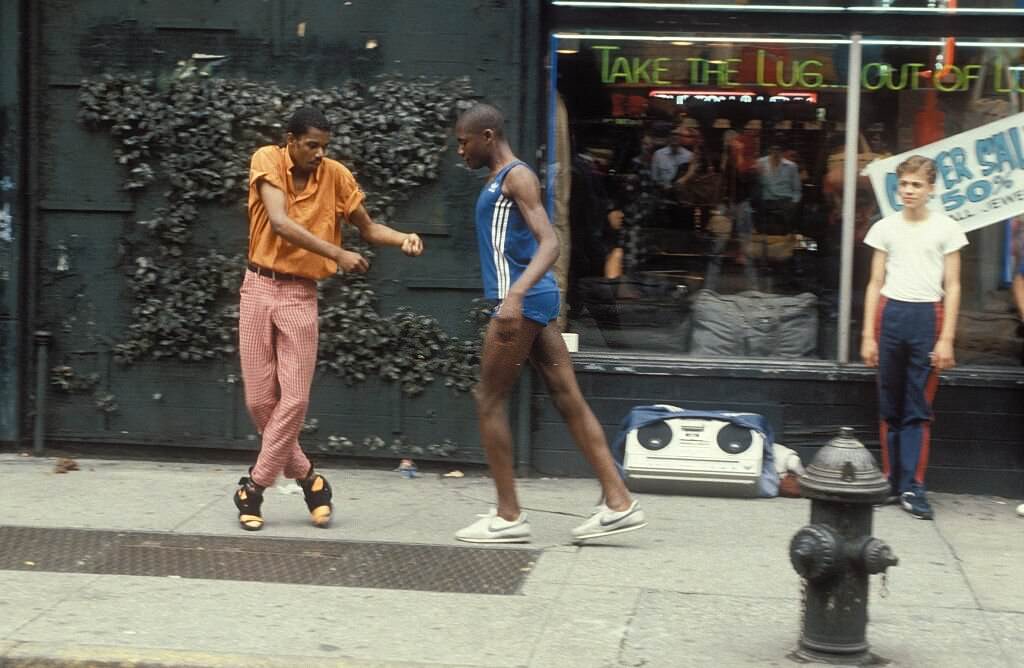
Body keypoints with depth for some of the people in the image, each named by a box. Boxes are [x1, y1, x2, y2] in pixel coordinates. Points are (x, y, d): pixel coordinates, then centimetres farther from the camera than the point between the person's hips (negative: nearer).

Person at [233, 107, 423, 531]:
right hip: (259, 287, -1)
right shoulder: (267, 160, -8)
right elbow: (279, 223, -22)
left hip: (300, 294, 1)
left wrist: (404, 239, -10)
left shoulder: (335, 175, -1)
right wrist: (337, 253, -28)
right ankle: (307, 479, 20)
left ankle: (253, 488, 5)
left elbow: (368, 228, 10)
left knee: (294, 400, -6)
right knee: (259, 399, 2)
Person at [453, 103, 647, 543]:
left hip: (524, 299, -10)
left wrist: (514, 295, -35)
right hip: (531, 299, 10)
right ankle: (618, 503, 4)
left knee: (488, 399, -3)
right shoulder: (500, 180, 21)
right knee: (568, 399, 5)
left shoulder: (516, 177, -9)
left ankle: (508, 516, 1)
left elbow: (549, 243, -22)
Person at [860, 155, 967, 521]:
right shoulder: (885, 228, 10)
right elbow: (875, 283, 11)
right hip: (890, 313, 2)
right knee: (890, 407, 5)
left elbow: (952, 287, 3)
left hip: (928, 316, -2)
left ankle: (913, 487, -4)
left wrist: (946, 339, -5)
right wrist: (868, 335, 4)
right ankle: (891, 481, 11)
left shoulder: (946, 229, 4)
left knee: (919, 409, -4)